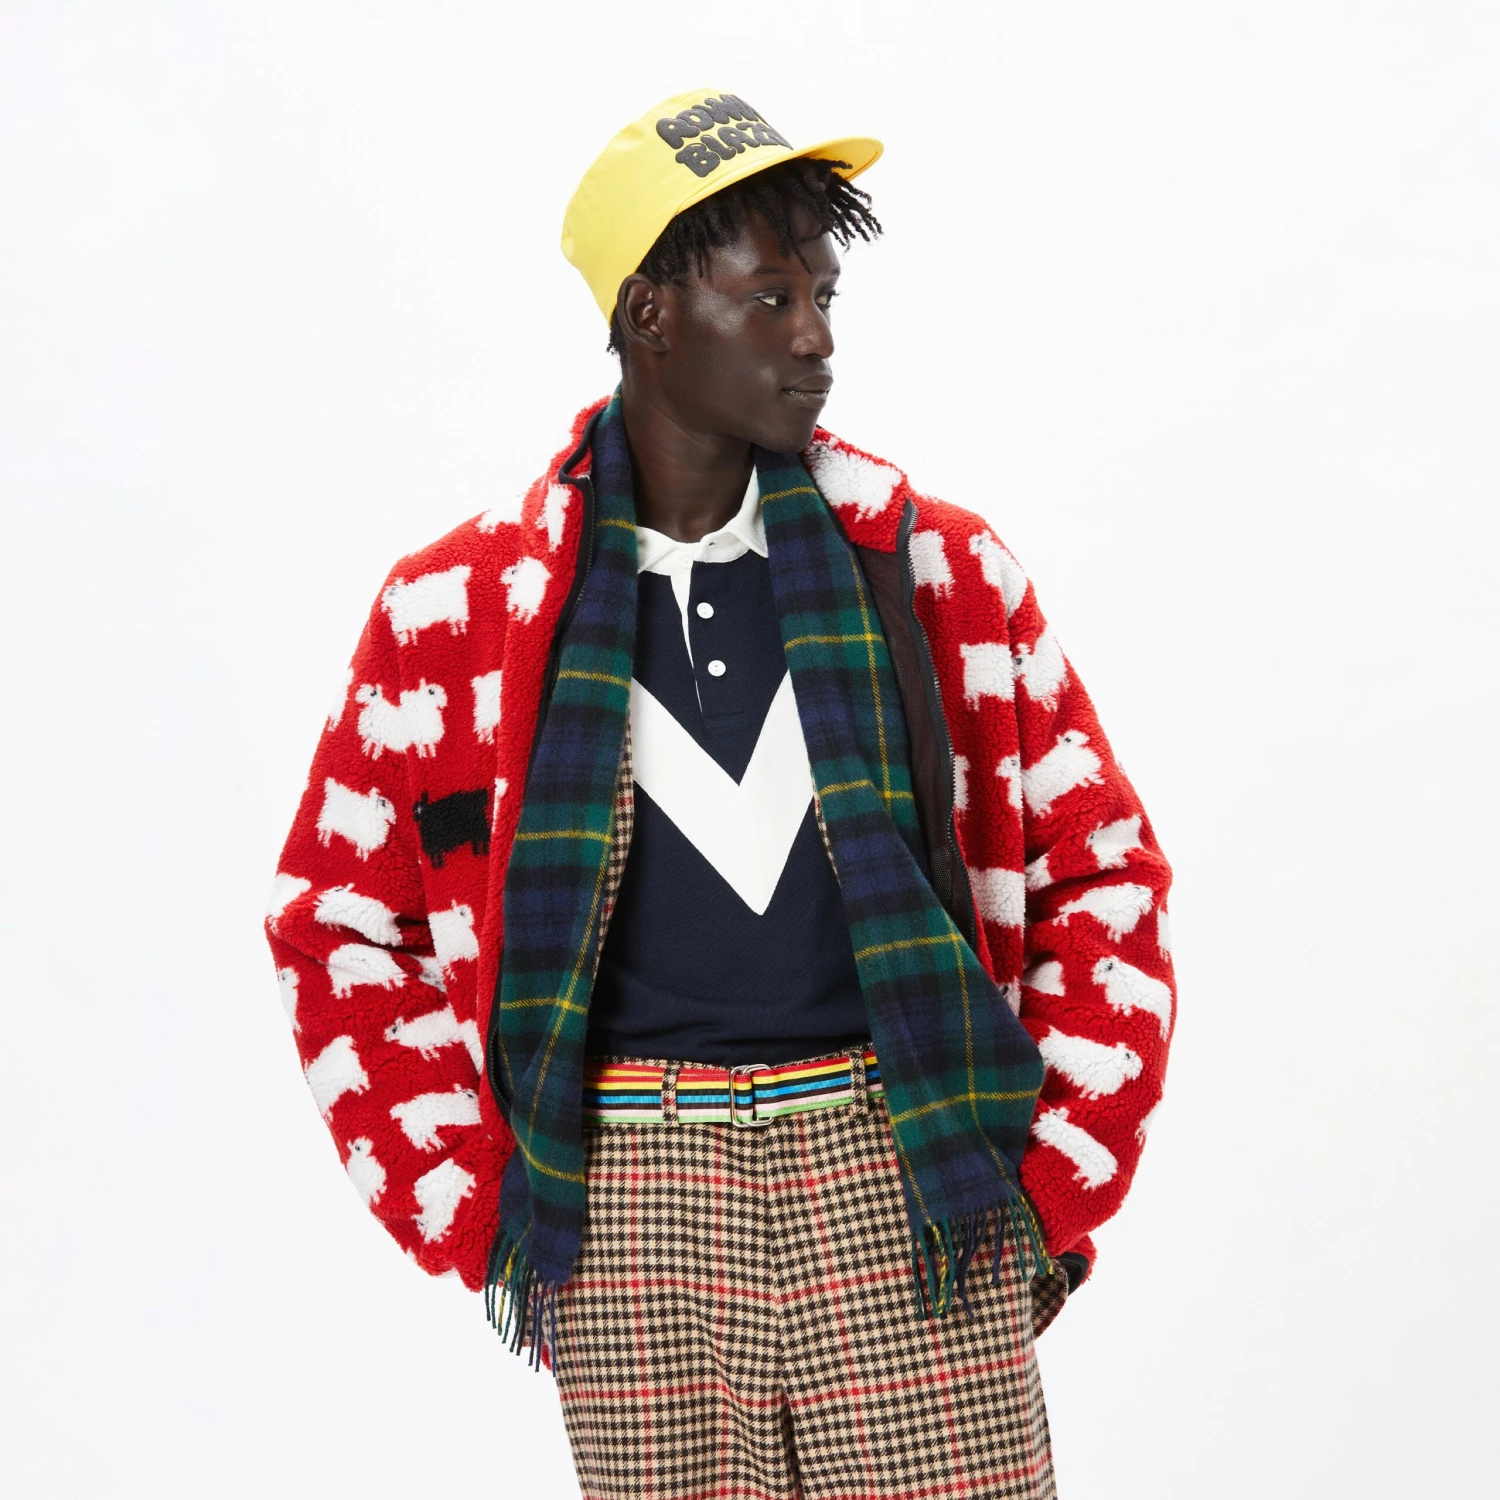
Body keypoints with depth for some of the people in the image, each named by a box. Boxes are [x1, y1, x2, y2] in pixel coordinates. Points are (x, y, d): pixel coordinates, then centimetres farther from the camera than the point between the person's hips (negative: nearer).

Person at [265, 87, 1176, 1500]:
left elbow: (1101, 871, 10)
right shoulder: (453, 610, 1)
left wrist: (1058, 1193, 4)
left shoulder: (940, 569, 4)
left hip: (912, 1181, 1)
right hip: (630, 1205, 0)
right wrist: (480, 1218, 4)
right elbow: (338, 925, 9)